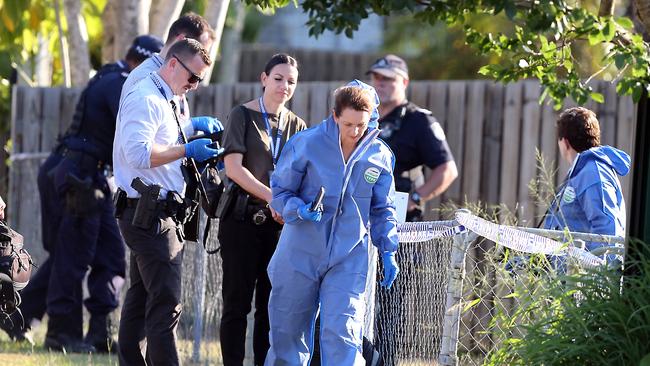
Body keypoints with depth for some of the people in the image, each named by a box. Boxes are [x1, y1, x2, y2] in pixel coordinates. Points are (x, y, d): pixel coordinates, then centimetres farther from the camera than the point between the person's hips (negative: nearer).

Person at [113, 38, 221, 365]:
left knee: (140, 300, 13)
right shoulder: (144, 98, -13)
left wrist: (191, 126, 23)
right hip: (150, 215, -11)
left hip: (159, 215, 11)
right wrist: (187, 150, -21)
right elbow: (139, 153, -25)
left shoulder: (164, 101, 20)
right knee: (165, 305, -14)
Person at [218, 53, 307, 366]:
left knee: (271, 304, 4)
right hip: (243, 219, -4)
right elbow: (233, 167, -11)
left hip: (279, 223, 4)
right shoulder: (243, 115, -1)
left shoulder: (296, 125, 12)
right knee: (237, 302, -3)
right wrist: (273, 197, -19)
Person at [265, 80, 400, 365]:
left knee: (342, 334, -13)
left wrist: (388, 251, 5)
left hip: (349, 259, 0)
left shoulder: (381, 156, 1)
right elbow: (279, 190, 0)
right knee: (287, 333, 8)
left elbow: (383, 210, 13)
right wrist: (299, 210, -19)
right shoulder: (307, 143, -7)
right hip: (300, 253, 0)